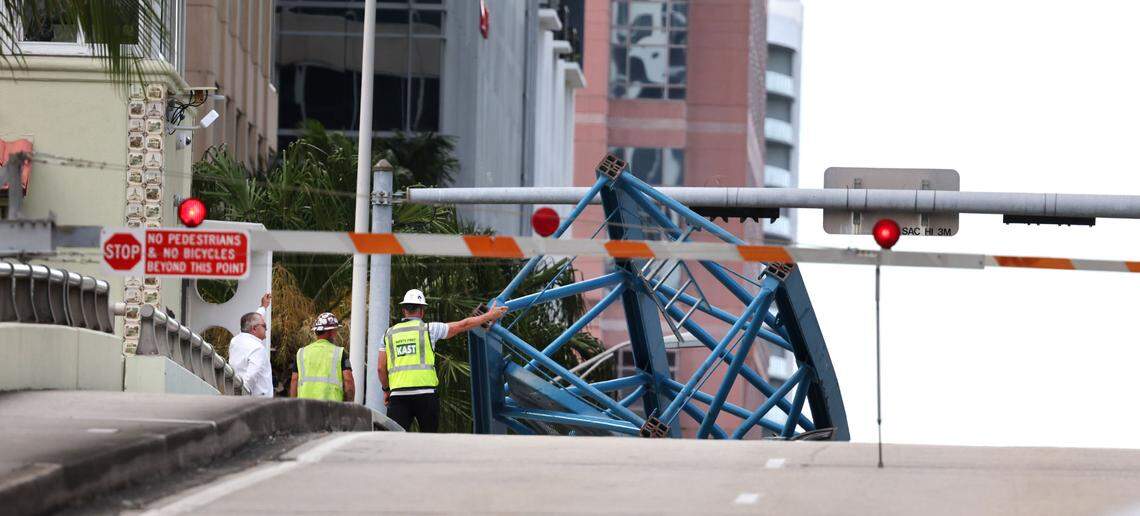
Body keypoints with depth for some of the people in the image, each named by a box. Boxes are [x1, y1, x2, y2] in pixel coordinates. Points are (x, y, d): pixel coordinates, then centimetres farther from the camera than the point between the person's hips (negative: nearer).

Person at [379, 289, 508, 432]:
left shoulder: (389, 333, 12)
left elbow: (381, 367, 11)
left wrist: (386, 389, 27)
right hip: (425, 392, -2)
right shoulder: (428, 329, 4)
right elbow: (463, 325, 13)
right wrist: (489, 316, 26)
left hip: (398, 394, 2)